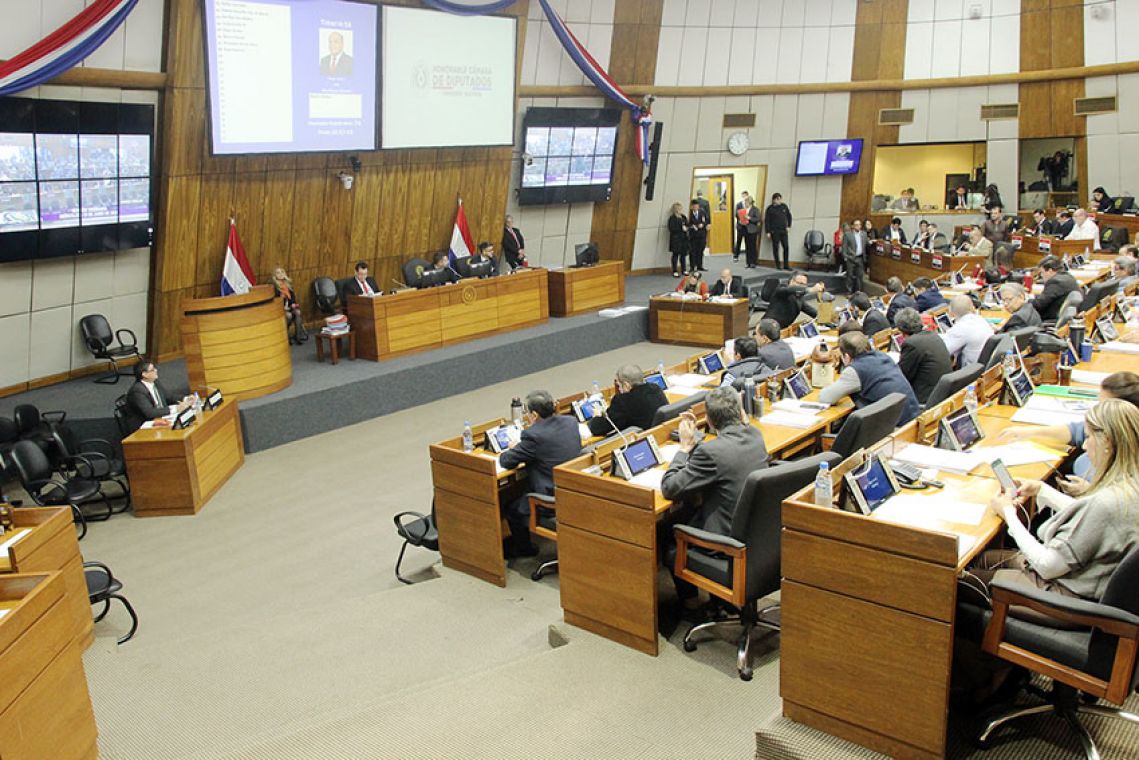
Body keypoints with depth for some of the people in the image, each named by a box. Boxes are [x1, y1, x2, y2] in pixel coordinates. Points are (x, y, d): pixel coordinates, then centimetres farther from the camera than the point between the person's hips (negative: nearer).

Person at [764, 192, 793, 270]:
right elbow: (766, 221, -5)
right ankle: (778, 265, 9)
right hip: (774, 231, -3)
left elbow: (789, 216, 18)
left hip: (783, 230, 3)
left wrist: (789, 226, 12)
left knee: (786, 247, -1)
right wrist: (768, 232, -9)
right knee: (775, 248, 1)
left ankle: (786, 265, 6)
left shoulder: (784, 206, 5)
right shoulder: (770, 209, -5)